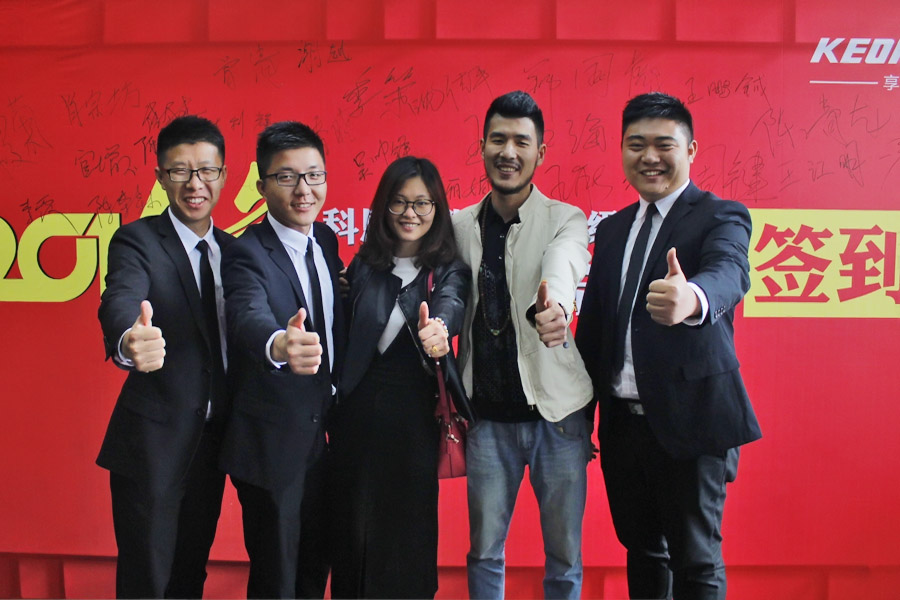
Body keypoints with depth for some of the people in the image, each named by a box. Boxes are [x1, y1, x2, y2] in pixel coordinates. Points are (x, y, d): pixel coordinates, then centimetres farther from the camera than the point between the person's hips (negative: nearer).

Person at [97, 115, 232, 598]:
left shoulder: (232, 249, 7)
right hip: (153, 444, -5)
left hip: (213, 443, 5)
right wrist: (129, 342, -53)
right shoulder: (136, 240, -11)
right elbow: (120, 302, -31)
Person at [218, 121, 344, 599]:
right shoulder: (248, 254, -19)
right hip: (272, 446, -6)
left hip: (322, 438, 7)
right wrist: (279, 345, -60)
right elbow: (249, 316, -40)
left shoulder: (325, 240, 4)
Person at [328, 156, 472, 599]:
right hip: (357, 412, 2)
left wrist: (438, 328, -46)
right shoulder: (363, 266, 6)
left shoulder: (449, 269, 0)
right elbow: (341, 336, 5)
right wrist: (332, 412, -7)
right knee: (354, 529, 11)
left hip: (416, 416, -2)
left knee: (410, 532, 6)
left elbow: (450, 304, -23)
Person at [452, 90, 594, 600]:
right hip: (489, 414, 2)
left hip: (558, 410, -1)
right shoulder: (459, 225, 5)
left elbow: (563, 269, -26)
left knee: (565, 555, 10)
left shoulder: (566, 220, -3)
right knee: (484, 552, 13)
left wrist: (553, 307, -48)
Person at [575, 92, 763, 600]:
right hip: (623, 422, 6)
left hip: (688, 422, -5)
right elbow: (593, 323, 12)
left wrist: (690, 297, -53)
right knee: (642, 551, 18)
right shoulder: (612, 229, 13)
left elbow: (729, 273, -29)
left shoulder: (720, 218, -5)